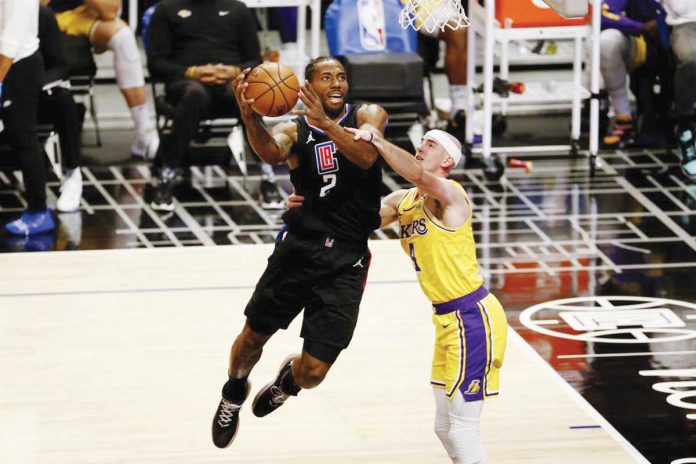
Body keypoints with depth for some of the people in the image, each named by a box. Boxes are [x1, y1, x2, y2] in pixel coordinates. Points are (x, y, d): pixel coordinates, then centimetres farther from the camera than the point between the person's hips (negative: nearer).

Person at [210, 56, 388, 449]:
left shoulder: (367, 116, 1)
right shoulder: (295, 131, 1)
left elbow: (366, 157, -21)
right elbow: (270, 152, -23)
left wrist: (326, 123, -35)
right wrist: (251, 118, -44)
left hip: (346, 261, -1)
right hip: (300, 247, 1)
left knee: (313, 372, -4)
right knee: (253, 337, 8)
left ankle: (289, 377, 35)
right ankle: (234, 391, 43)